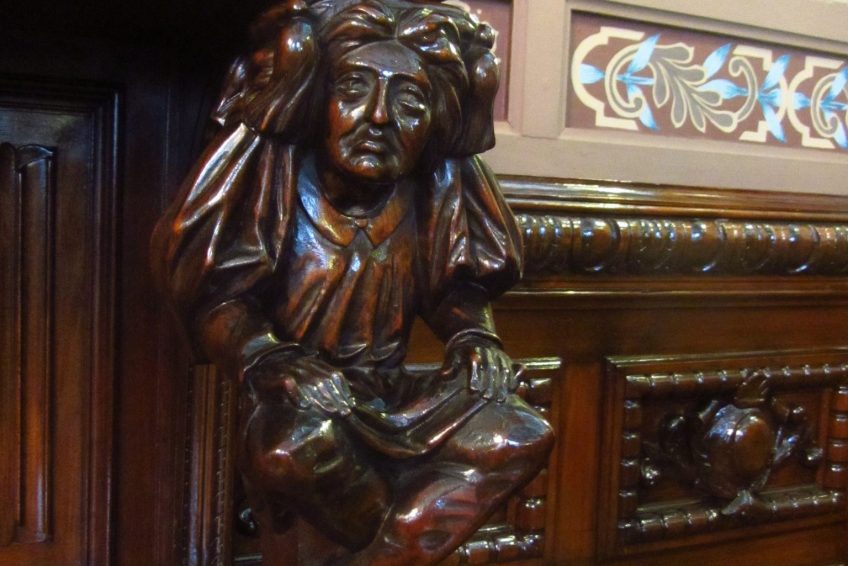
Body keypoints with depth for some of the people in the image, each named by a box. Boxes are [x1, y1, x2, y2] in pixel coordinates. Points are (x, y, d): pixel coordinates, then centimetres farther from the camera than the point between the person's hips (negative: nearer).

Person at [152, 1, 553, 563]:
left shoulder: (434, 190, 0)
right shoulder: (276, 177, -10)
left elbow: (457, 287, 10)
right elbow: (215, 299, -11)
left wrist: (474, 338, -12)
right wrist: (269, 360, -30)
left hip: (392, 397, 4)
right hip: (297, 400, -3)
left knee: (525, 436, -15)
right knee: (302, 443, -37)